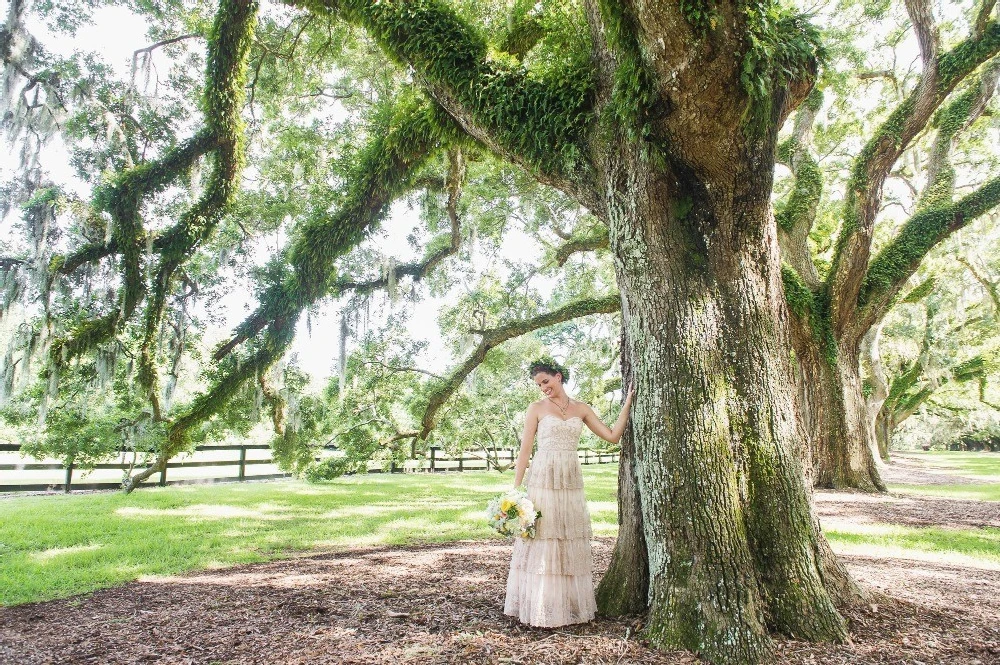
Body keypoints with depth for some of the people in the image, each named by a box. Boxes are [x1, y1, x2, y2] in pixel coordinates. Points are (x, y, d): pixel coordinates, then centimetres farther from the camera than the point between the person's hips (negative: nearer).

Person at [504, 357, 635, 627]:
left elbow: (613, 436, 8)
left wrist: (627, 404, 5)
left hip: (571, 483, 3)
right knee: (541, 542, -2)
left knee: (571, 543, 6)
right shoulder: (536, 409, 3)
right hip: (542, 481, -3)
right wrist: (515, 490, -6)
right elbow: (525, 450, 0)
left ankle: (571, 606, 17)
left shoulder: (581, 409, 11)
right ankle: (539, 609, 7)